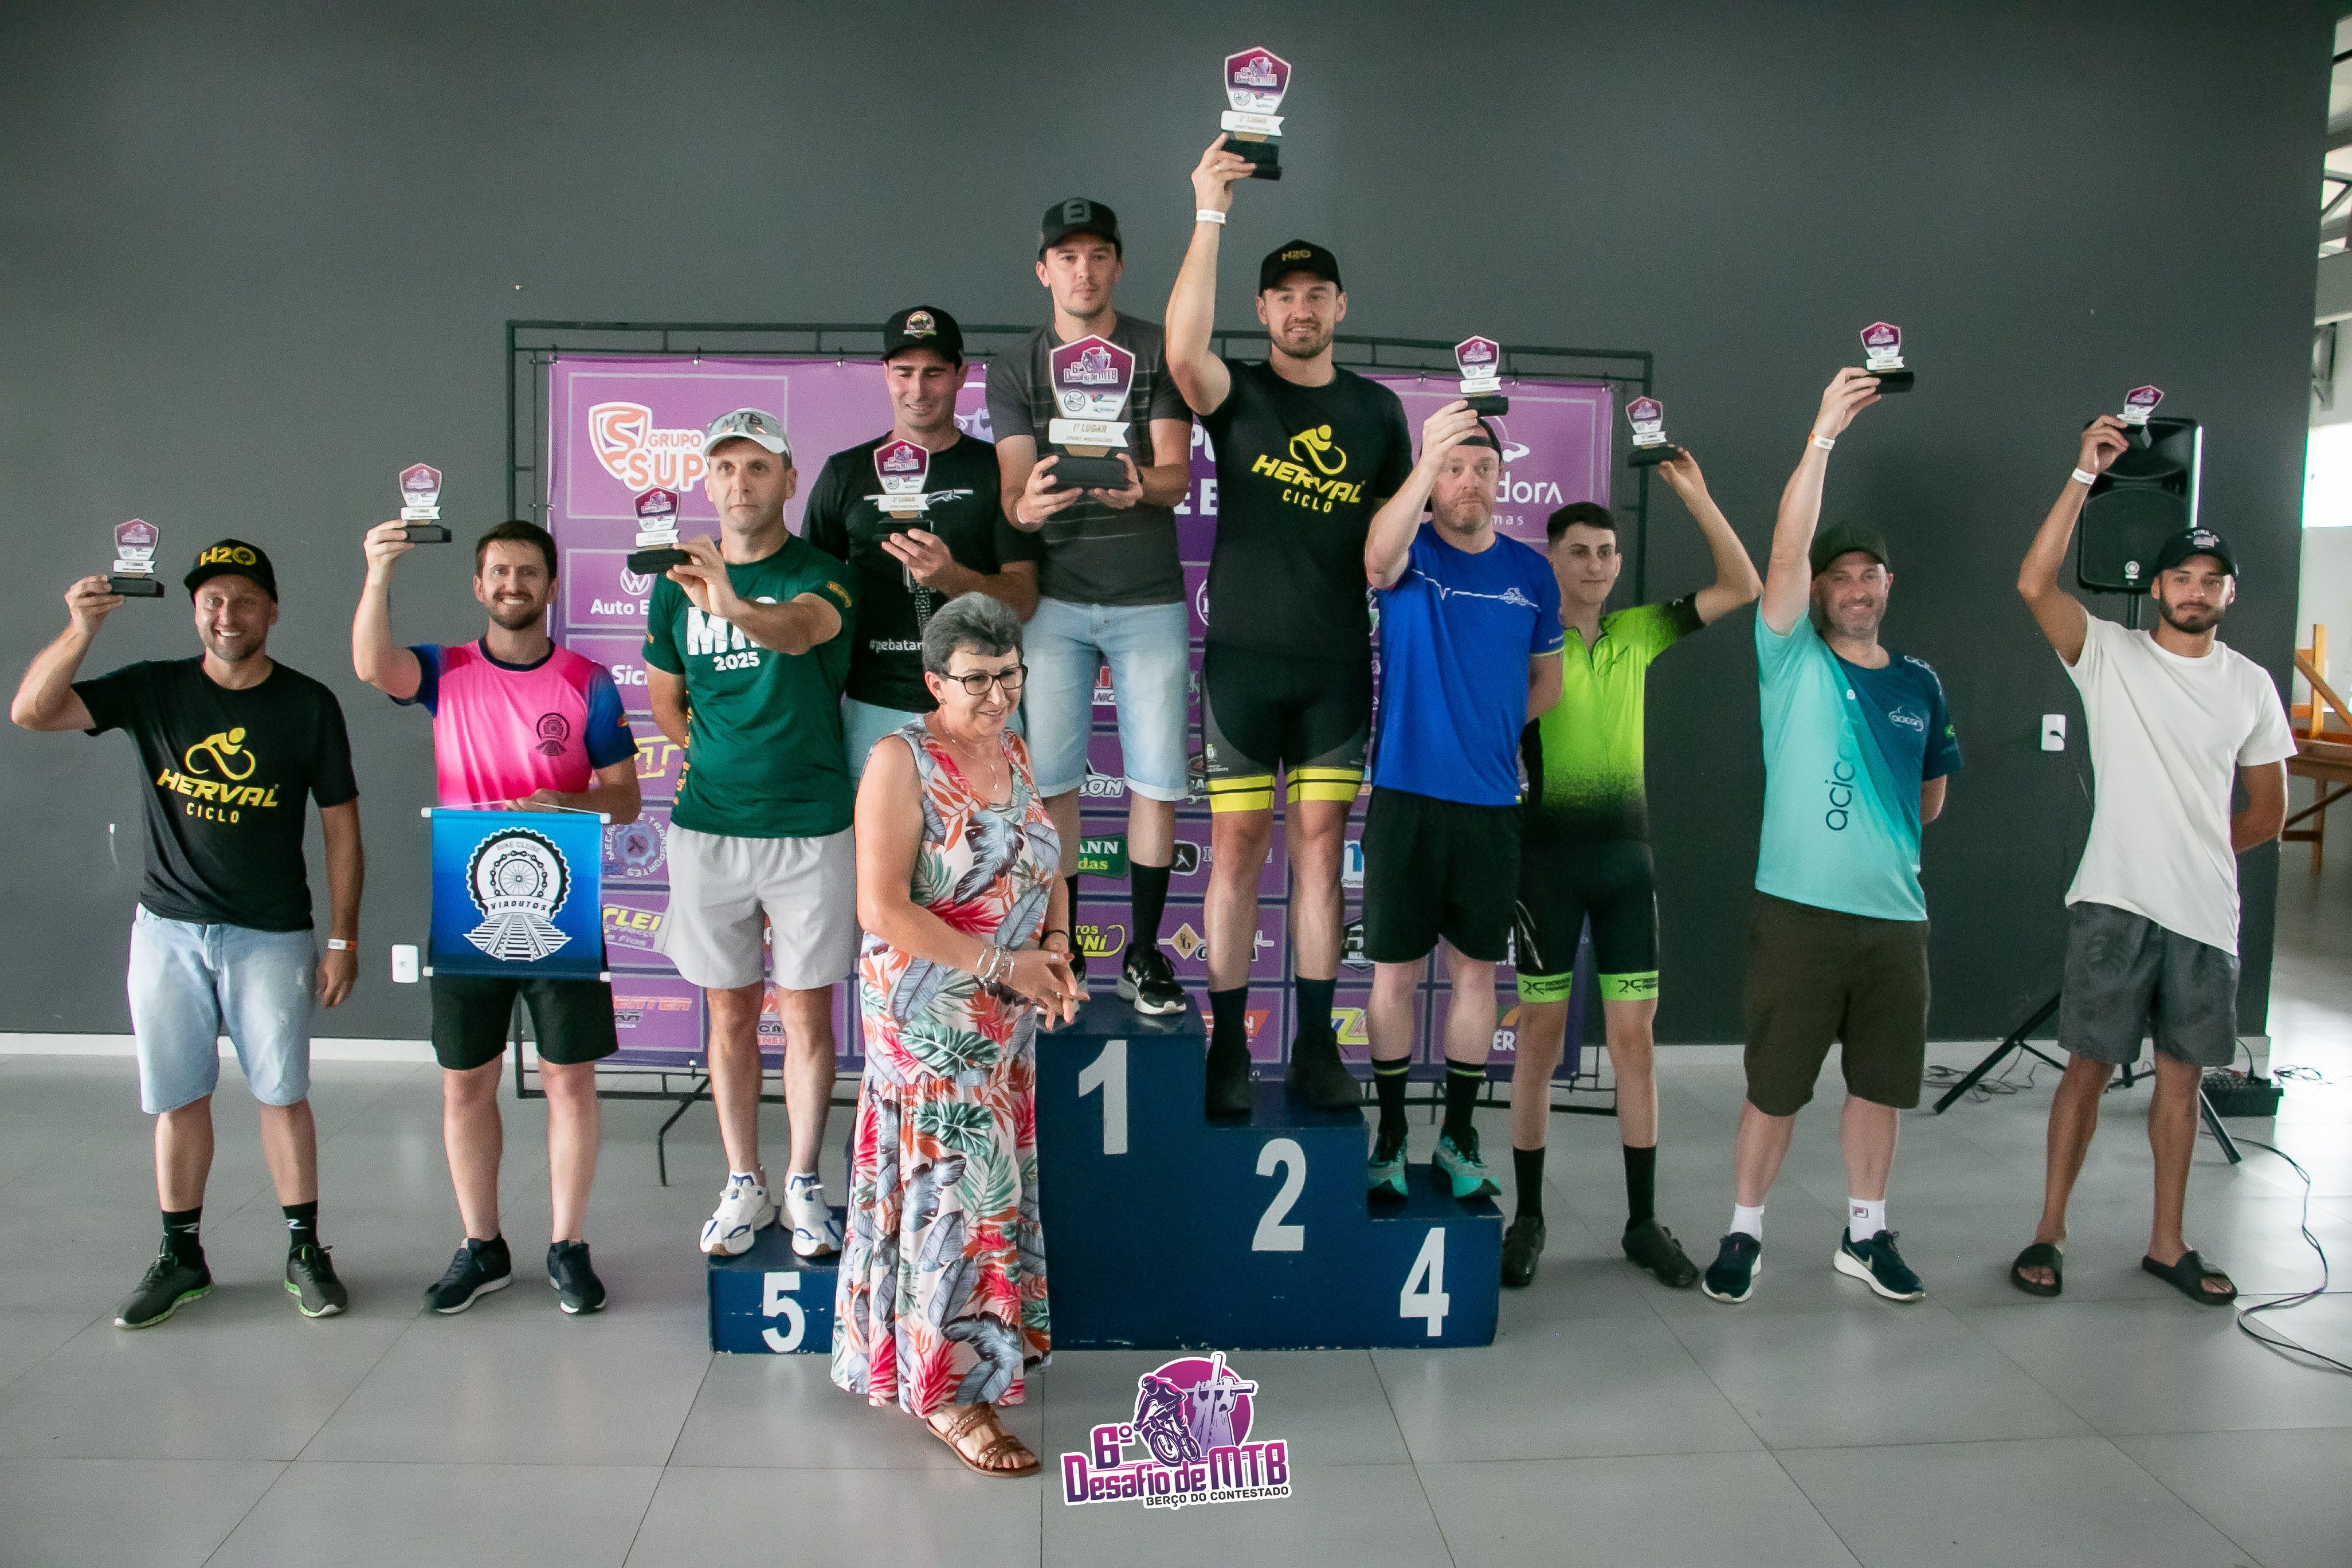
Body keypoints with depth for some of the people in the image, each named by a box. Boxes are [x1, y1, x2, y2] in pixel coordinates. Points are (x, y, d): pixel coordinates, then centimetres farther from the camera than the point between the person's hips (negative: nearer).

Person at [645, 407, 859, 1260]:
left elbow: (800, 632, -30)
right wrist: (729, 758, 4)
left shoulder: (821, 575, -6)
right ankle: (744, 1185, 24)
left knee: (807, 1010, 5)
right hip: (708, 827, 3)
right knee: (731, 1013, 11)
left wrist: (734, 606, -50)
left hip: (812, 826, -3)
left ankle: (803, 1185, 20)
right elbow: (666, 703, 16)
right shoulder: (679, 583, 6)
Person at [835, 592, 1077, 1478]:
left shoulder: (1015, 754, 8)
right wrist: (1003, 963, -19)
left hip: (1006, 1019, 8)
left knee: (997, 1186, 15)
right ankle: (948, 1392, 10)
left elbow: (1047, 871, 17)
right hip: (929, 1017, -7)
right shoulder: (902, 763, -15)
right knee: (956, 1192, -4)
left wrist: (1057, 948, -2)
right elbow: (882, 910, -21)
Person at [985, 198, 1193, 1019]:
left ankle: (1144, 952, 15)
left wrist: (1140, 485, -28)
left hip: (1149, 597, 0)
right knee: (1051, 780, 1)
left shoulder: (1158, 353, 5)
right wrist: (1025, 507, -27)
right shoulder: (1015, 369, 8)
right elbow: (1012, 482, -2)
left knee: (1156, 780, 1)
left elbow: (1177, 473, -4)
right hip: (1056, 597, 1)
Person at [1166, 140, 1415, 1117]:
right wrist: (1210, 214, -23)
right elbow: (1183, 349, -21)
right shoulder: (1237, 395, 2)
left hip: (1338, 663, 2)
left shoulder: (1377, 411, 11)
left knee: (1321, 842, 5)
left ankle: (1316, 1048, 12)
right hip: (1243, 656, -2)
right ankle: (1228, 1049, 8)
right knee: (1237, 844, 0)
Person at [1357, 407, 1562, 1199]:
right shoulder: (1411, 553, -2)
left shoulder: (1530, 571, 7)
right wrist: (1427, 459, -42)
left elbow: (1547, 680, 18)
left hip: (1491, 803, 3)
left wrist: (1488, 731, 4)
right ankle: (1390, 1133, 19)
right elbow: (1379, 556, -29)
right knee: (1396, 971, 4)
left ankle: (1458, 1134, 24)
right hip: (1406, 796, -3)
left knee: (1475, 970, 10)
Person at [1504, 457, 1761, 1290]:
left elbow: (1744, 587, 8)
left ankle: (1643, 1222, 17)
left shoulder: (1637, 633, 8)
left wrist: (1697, 496, 0)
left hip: (1626, 851, 4)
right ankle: (1527, 1218, 16)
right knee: (1540, 1038, 3)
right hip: (1549, 851, -3)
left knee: (1634, 1039, 6)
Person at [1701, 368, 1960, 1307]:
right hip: (1799, 908, -4)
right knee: (1774, 1086, 3)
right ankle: (1744, 1232, 19)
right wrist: (1824, 434, -22)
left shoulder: (1919, 684, 10)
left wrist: (1887, 838, 9)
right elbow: (1787, 551, -16)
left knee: (1880, 1082, 13)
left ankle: (1865, 1233, 30)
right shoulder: (1793, 660, -2)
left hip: (1896, 913, 4)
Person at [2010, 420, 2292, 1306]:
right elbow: (2034, 584, -19)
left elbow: (2267, 810, 16)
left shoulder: (2251, 685, 9)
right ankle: (2049, 1234, 11)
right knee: (2091, 1065, 1)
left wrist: (2202, 852, 7)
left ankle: (2167, 1244, 22)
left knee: (2182, 1075, 10)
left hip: (2206, 910, 4)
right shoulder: (2108, 653, -2)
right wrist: (2085, 476, -20)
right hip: (2115, 901, -4)